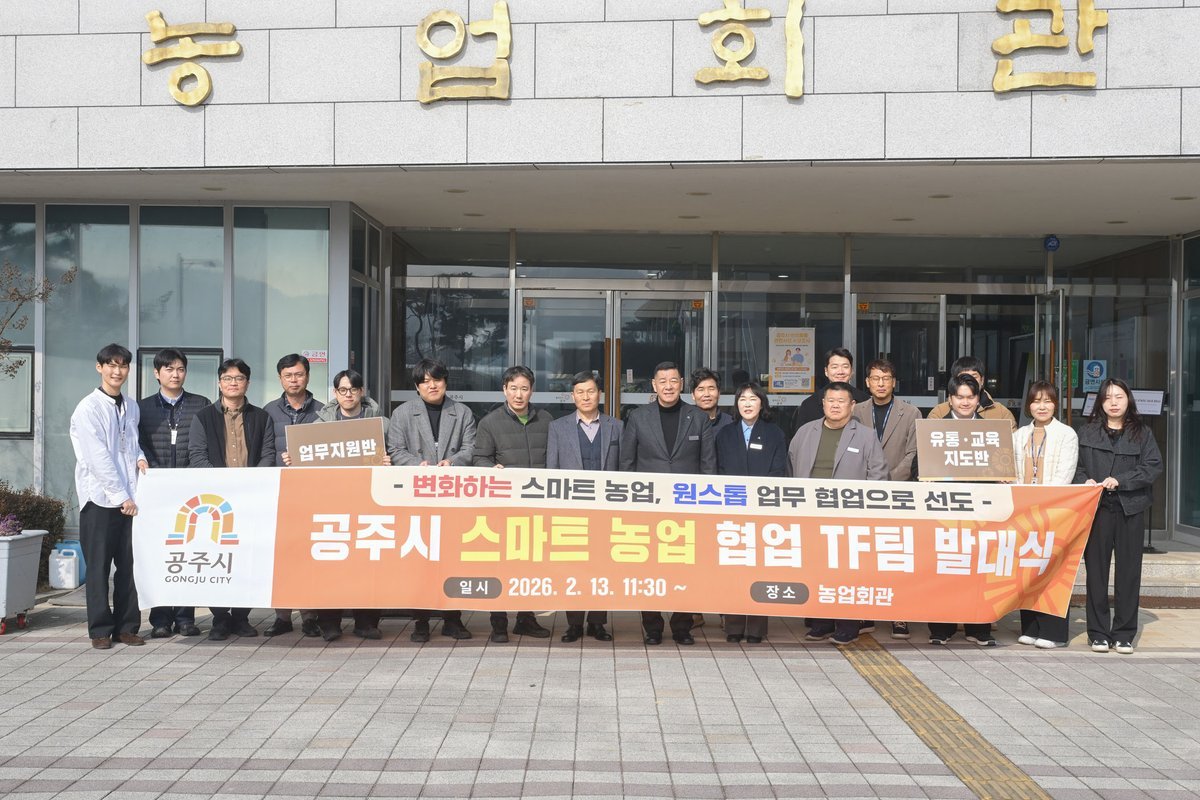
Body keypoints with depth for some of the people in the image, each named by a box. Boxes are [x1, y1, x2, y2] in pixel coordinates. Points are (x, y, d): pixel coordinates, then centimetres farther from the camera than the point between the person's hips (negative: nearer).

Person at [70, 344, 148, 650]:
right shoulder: (88, 409, -6)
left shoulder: (131, 407, 12)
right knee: (99, 565, 2)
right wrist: (121, 497, -14)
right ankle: (100, 630, 11)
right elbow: (99, 458, -12)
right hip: (101, 498, -5)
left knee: (129, 564, 6)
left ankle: (127, 626, 14)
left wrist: (140, 457, 3)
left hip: (129, 498, 5)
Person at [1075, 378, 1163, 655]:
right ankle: (1098, 633, 8)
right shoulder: (1087, 433, 9)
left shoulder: (1142, 434, 8)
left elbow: (1154, 467, -2)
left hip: (1130, 509, 0)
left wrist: (1120, 481, -12)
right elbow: (1075, 466, 7)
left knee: (1128, 570, 2)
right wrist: (1085, 481, -14)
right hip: (1097, 508, 0)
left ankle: (1124, 634, 11)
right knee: (1096, 570, 1)